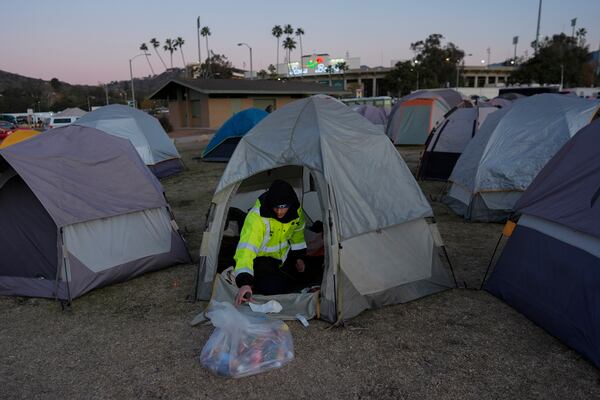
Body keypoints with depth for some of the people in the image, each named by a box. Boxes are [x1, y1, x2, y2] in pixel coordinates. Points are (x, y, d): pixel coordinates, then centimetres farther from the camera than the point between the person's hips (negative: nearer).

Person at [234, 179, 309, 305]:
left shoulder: (295, 210, -19)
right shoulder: (256, 218, -39)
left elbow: (297, 231, 5)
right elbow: (247, 249, -49)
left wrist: (299, 256, 10)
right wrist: (244, 282, -61)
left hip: (282, 255, 6)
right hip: (260, 258, -6)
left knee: (301, 278, 15)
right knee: (274, 288, -22)